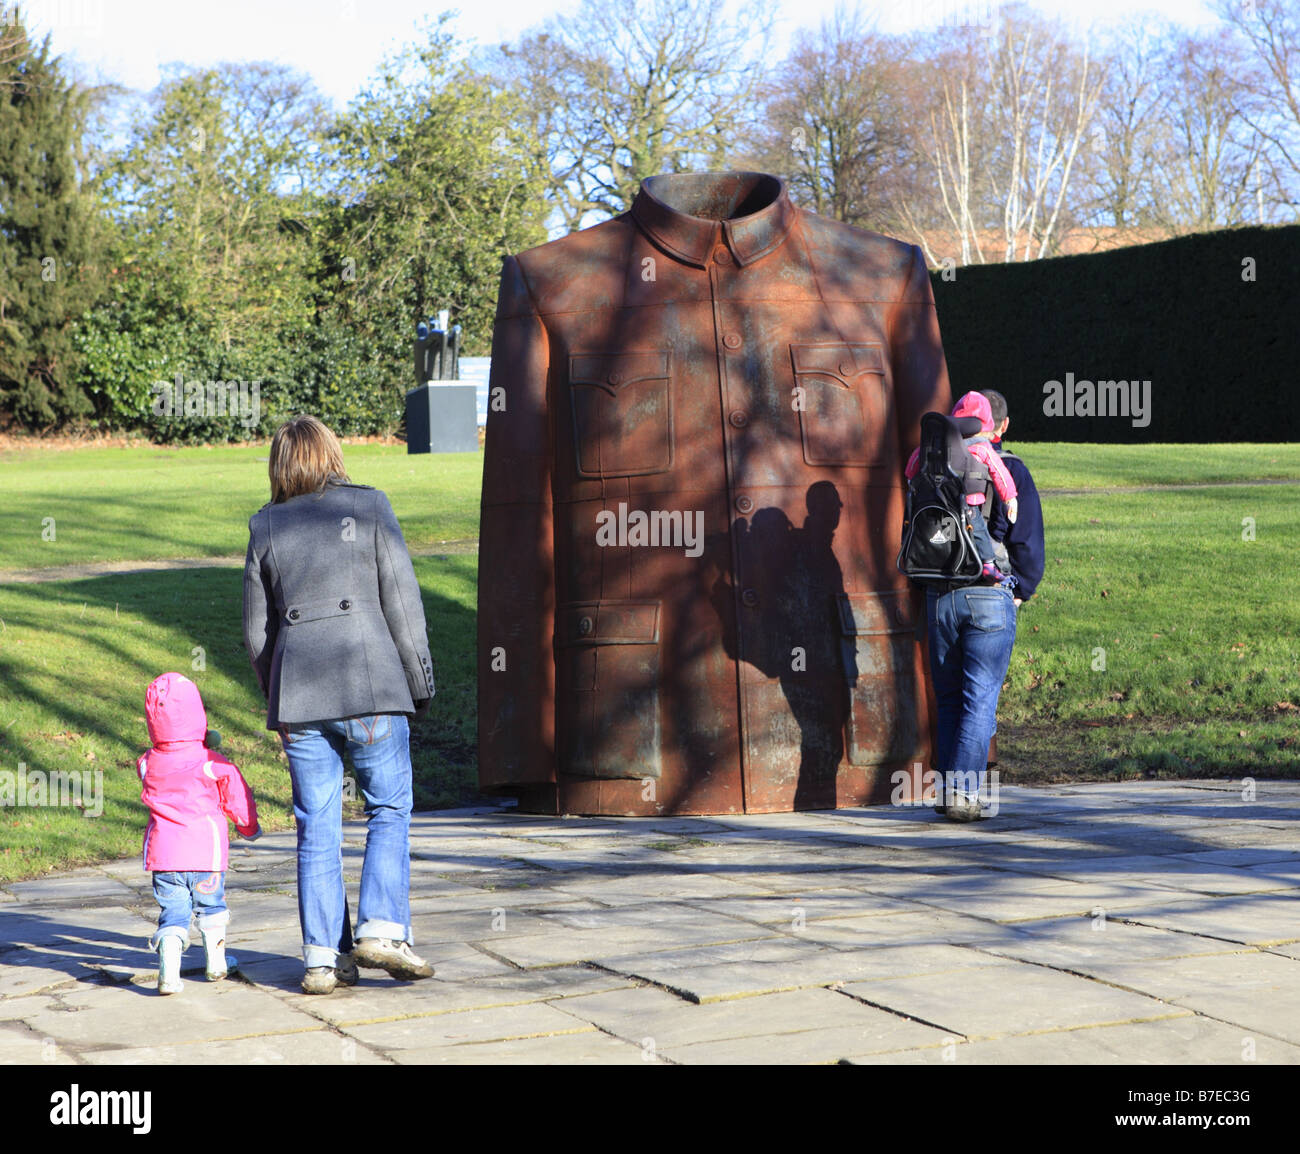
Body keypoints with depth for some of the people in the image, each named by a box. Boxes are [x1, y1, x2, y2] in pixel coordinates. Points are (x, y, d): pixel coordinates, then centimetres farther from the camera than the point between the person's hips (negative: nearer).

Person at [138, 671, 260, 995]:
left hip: (162, 853, 2)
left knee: (173, 911, 4)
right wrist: (250, 827, 23)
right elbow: (239, 801, 0)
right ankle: (216, 962, 30)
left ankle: (168, 970, -17)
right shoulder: (213, 764, -8)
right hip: (206, 852, -2)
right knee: (210, 906, 19)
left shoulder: (149, 764, 1)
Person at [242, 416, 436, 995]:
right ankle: (381, 928, -5)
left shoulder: (265, 527, 9)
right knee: (389, 808, 9)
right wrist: (419, 681, 5)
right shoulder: (369, 507, 2)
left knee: (316, 827, 6)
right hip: (370, 684, -3)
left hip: (297, 689, 3)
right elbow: (402, 601, -2)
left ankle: (323, 957, 6)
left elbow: (256, 631, 12)